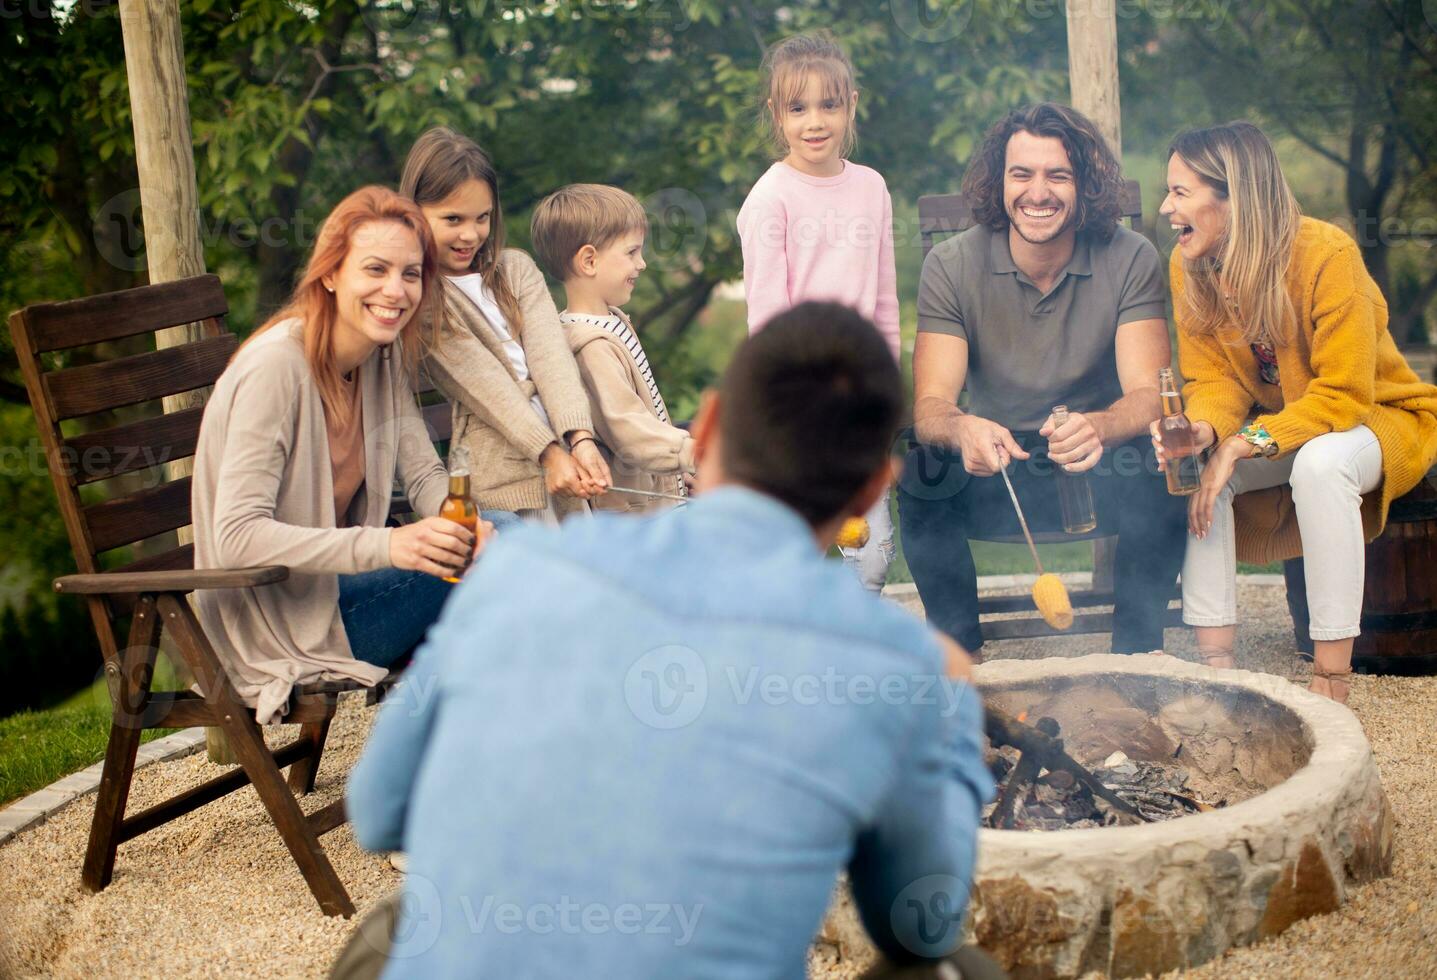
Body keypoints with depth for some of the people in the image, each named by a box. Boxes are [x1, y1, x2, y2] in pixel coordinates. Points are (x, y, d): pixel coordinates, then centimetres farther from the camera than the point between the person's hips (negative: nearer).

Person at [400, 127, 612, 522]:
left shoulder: (516, 269, 13)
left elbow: (549, 354, -3)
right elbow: (483, 383, -10)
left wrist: (580, 440, -17)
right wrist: (550, 453, -19)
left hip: (562, 458, 5)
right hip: (497, 483, -5)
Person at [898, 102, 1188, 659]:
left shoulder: (1129, 260, -9)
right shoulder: (952, 267, -8)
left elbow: (1148, 394, -18)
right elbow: (930, 405, -17)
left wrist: (1098, 427, -43)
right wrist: (962, 429, -43)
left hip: (1101, 473, 0)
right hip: (994, 474, 1)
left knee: (1160, 466, -32)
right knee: (921, 467, -29)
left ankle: (1138, 646, -11)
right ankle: (956, 647, -10)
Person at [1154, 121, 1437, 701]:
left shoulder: (1327, 255, -26)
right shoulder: (1189, 267, -9)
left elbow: (1344, 397, -27)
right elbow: (1213, 380, -7)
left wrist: (1244, 443, -36)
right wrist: (1202, 430, -31)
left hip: (1381, 419, -5)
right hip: (1278, 432, 5)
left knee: (1320, 462, -37)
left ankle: (1331, 685, -33)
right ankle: (1216, 662, -20)